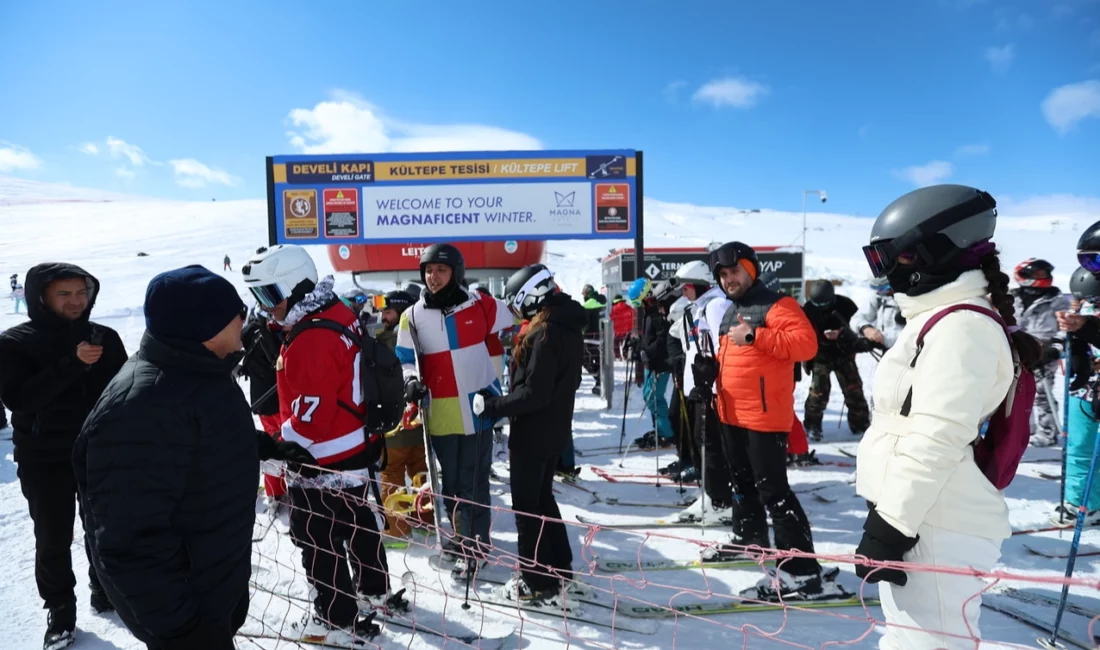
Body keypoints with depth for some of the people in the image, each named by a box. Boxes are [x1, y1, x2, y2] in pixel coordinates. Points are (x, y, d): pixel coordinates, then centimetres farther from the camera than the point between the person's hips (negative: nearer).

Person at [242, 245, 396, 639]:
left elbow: (311, 414, -28)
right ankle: (375, 591, 41)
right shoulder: (337, 316, 3)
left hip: (323, 462, -10)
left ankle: (337, 617, 24)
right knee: (356, 525, 24)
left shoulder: (311, 340, -27)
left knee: (317, 540, 8)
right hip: (355, 450, 10)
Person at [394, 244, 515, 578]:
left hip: (478, 409, -2)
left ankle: (475, 547, 18)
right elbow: (405, 359, 6)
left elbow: (514, 329, 10)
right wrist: (411, 381, -14)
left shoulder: (480, 305, -4)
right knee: (451, 481, 15)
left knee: (473, 482, 5)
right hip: (440, 414, 2)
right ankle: (462, 535, 34)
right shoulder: (413, 316, 0)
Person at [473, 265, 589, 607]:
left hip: (533, 433, -10)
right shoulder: (568, 327, 6)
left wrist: (493, 405, -17)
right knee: (543, 498, 22)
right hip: (555, 429, 10)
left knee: (526, 506, 5)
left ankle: (540, 584, 15)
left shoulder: (544, 333, -24)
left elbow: (534, 393, -26)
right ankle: (560, 572, 31)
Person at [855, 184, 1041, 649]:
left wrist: (891, 523, -21)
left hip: (936, 528, -10)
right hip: (920, 518, 10)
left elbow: (937, 438, -23)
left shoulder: (959, 325, -15)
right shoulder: (944, 318, 17)